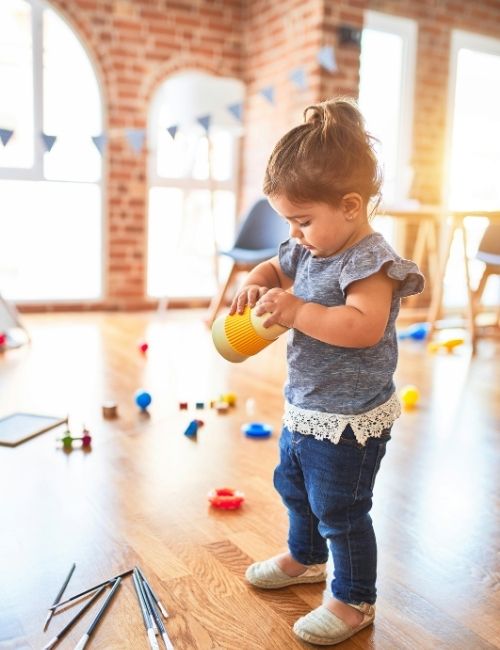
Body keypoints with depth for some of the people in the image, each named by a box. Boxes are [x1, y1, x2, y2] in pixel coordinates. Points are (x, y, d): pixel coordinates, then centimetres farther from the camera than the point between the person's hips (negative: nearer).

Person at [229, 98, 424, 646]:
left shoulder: (370, 261, -23)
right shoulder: (308, 251, 2)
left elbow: (363, 327, -36)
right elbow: (273, 269, 18)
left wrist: (296, 311, -34)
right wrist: (254, 285, -4)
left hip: (349, 421, -9)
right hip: (304, 409, 10)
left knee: (339, 510, 6)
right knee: (294, 485, 27)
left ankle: (354, 600, 30)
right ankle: (305, 557, 53)